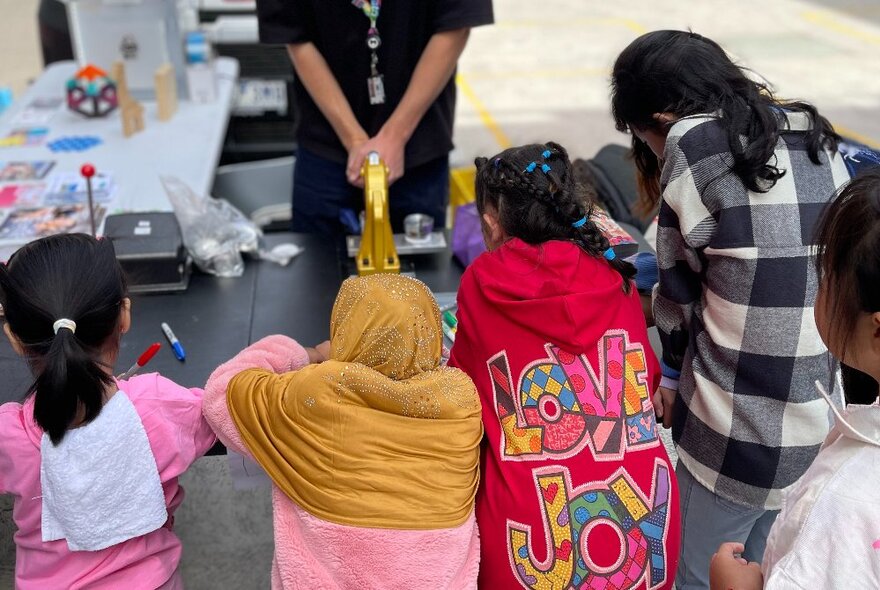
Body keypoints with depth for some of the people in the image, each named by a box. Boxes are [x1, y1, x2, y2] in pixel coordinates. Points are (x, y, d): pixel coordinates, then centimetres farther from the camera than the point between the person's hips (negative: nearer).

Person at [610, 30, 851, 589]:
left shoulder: (693, 140, -11)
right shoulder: (816, 136, 7)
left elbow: (679, 285, -3)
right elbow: (815, 269, 11)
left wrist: (672, 370, 14)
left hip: (743, 426, -6)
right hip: (832, 419, 7)